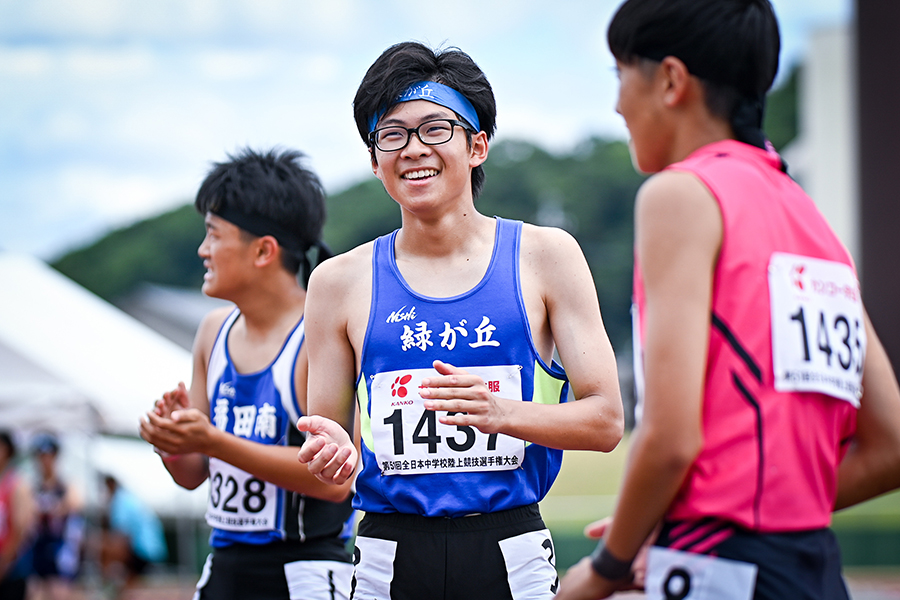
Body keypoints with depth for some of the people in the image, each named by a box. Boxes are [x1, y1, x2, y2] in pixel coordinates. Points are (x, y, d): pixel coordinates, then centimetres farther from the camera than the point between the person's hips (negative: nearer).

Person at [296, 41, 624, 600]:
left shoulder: (546, 255, 2)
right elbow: (326, 439, 10)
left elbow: (606, 420, -2)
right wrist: (332, 453, -14)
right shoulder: (340, 281, 6)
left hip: (510, 551, -1)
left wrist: (501, 412, -19)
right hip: (390, 553, 1)